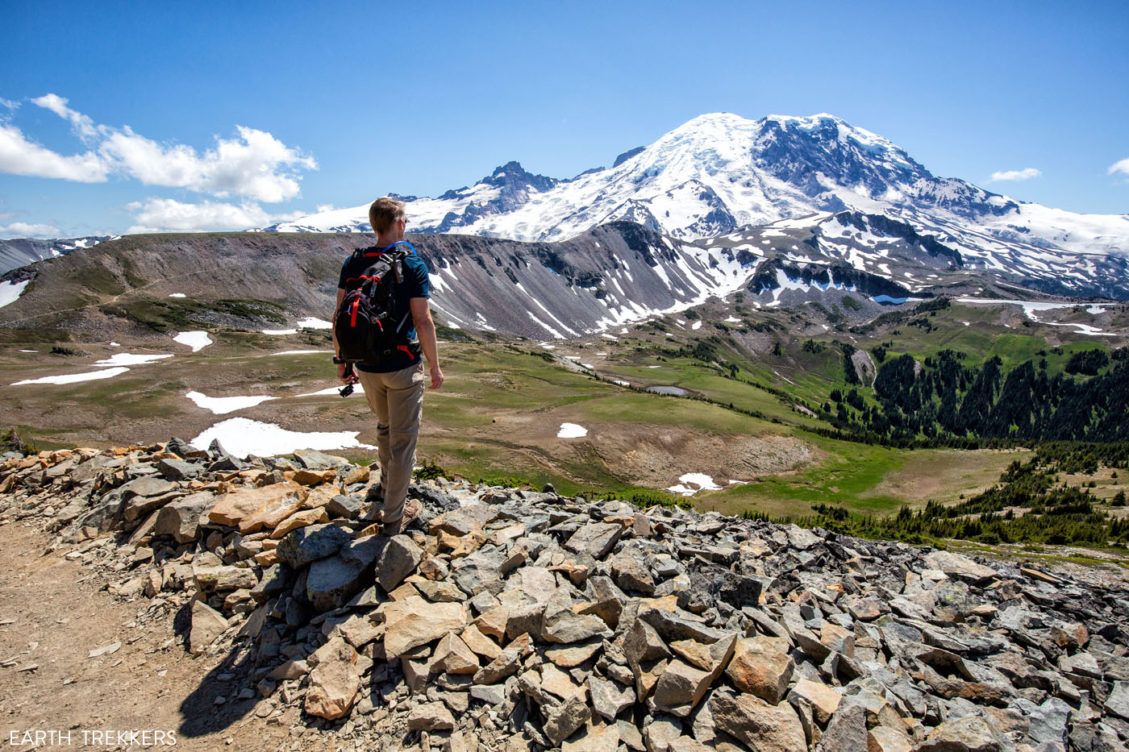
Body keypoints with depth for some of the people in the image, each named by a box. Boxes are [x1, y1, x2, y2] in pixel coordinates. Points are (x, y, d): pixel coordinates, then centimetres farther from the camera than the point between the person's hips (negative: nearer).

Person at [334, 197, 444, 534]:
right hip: (403, 366, -5)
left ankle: (388, 482, 50)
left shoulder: (353, 263, 2)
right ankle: (393, 517, 14)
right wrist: (435, 367, -6)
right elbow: (422, 321, -15)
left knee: (384, 426, 28)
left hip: (367, 367, 5)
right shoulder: (413, 263, -11)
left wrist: (341, 360, 12)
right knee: (402, 439, 6)